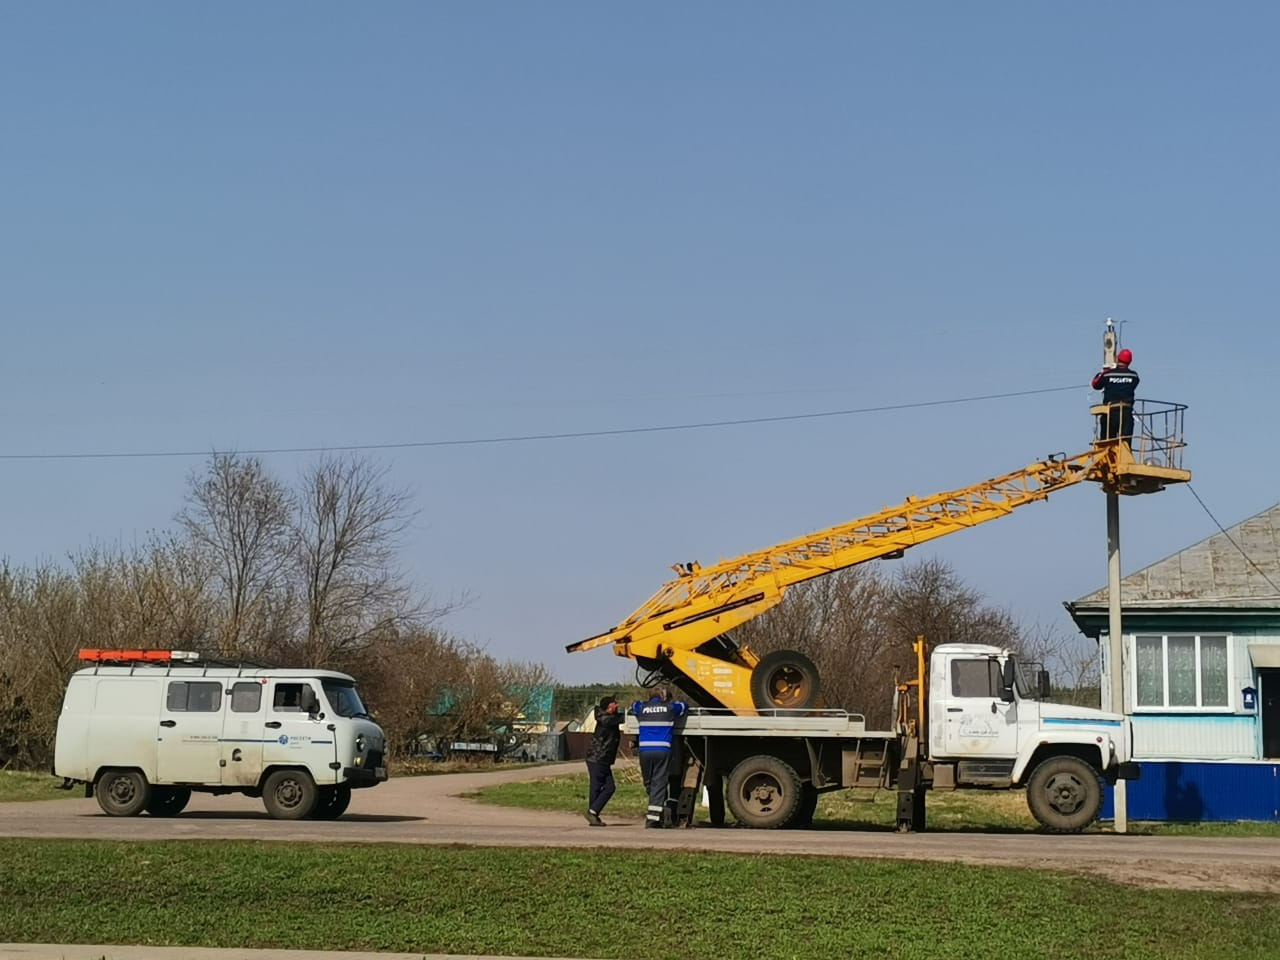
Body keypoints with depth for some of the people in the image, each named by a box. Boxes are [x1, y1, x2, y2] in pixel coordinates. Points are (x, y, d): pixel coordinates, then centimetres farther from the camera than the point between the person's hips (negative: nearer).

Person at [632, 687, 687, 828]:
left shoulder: (642, 707, 12)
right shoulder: (671, 707, 8)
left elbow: (633, 706, 37)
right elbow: (684, 705, 29)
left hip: (645, 751, 2)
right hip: (663, 751, -2)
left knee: (649, 783, 16)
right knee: (659, 783, -2)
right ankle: (652, 819, -9)